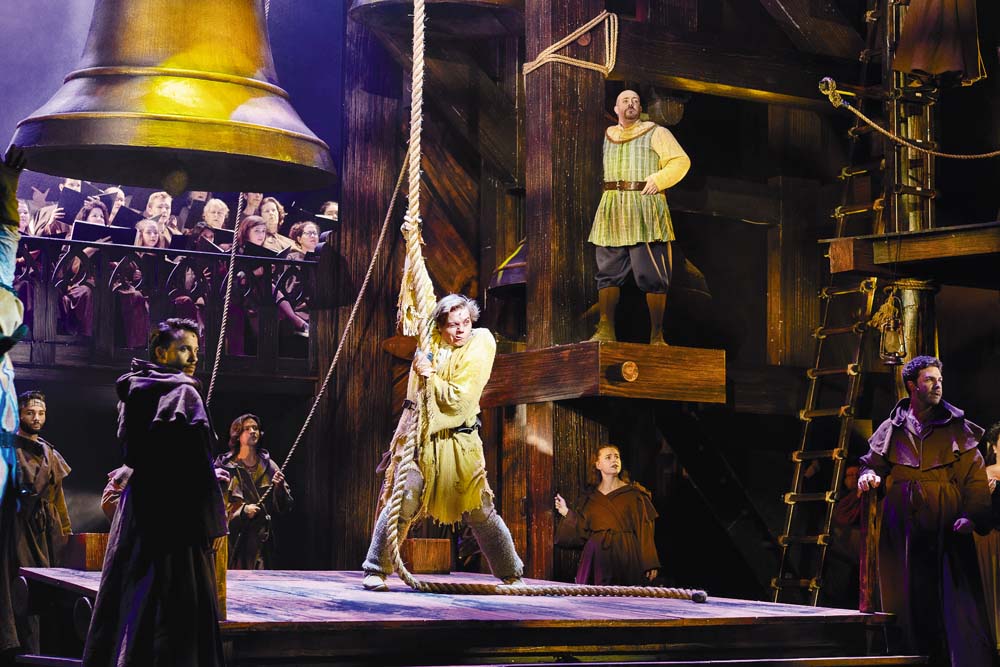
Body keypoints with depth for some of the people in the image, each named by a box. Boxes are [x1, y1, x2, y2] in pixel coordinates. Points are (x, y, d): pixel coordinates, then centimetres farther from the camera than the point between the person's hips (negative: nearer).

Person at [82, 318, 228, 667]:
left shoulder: (134, 392, 14)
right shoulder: (183, 393, -11)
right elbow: (198, 465, -16)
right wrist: (213, 523, -14)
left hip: (137, 514, 9)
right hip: (176, 516, -9)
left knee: (128, 605, 13)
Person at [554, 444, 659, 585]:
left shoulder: (633, 493, 2)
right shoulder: (591, 497, 11)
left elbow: (644, 530, -4)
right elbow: (583, 531, 8)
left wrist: (650, 564, -9)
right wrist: (567, 513, 0)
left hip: (626, 558, -2)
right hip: (596, 557, 2)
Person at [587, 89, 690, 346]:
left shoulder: (655, 133, 7)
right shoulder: (606, 136, 21)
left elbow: (681, 161, 0)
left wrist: (658, 179, -14)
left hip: (645, 210, -4)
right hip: (611, 211, 4)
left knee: (651, 275, -7)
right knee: (608, 272, -1)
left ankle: (656, 334, -5)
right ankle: (606, 329, -1)